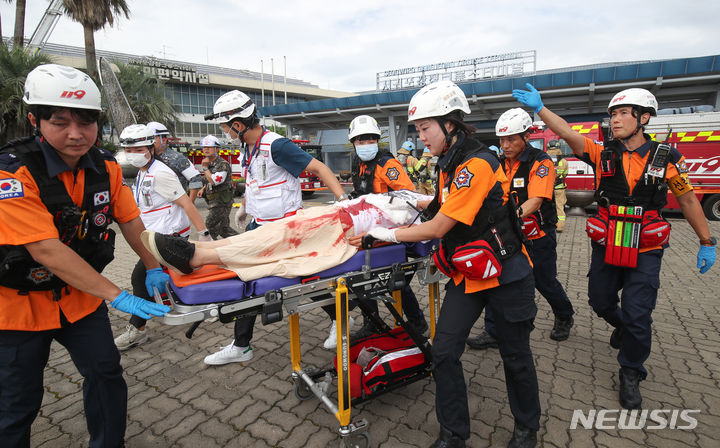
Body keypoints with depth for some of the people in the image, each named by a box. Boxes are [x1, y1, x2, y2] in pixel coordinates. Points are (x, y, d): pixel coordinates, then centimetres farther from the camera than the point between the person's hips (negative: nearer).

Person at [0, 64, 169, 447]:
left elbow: (129, 220, 3)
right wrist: (118, 297, -30)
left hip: (82, 295, 5)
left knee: (105, 373, 9)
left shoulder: (106, 166, -6)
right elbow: (47, 250, -30)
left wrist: (153, 269, 1)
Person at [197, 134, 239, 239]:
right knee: (223, 229, 15)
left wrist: (205, 168, -14)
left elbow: (214, 181, -25)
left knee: (210, 227, -9)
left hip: (222, 202, -10)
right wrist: (203, 189, 8)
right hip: (213, 202, 10)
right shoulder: (209, 164, 14)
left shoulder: (223, 164, -14)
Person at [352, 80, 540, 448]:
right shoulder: (449, 163, 5)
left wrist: (383, 235, -16)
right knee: (443, 352, 1)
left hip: (504, 273, -7)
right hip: (466, 274, 7)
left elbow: (437, 228, -23)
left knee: (515, 357, 13)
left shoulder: (478, 164, -23)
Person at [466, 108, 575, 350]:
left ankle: (564, 317, 42)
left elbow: (534, 201, -27)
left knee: (545, 282, 12)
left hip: (538, 237, -4)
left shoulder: (540, 162, -14)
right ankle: (493, 333, 11)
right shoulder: (500, 163, 3)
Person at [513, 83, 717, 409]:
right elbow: (567, 133, -18)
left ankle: (631, 374, 22)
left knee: (637, 315, -1)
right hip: (606, 247, 2)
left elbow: (688, 200, 5)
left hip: (645, 251, -2)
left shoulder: (666, 159, -5)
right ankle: (622, 327, 51)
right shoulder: (603, 154, -3)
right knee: (601, 302, 16)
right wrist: (539, 108, -31)